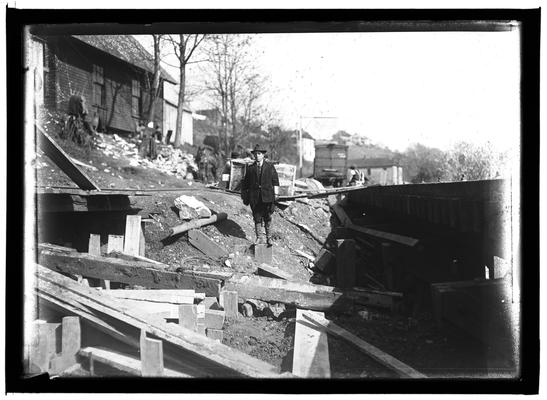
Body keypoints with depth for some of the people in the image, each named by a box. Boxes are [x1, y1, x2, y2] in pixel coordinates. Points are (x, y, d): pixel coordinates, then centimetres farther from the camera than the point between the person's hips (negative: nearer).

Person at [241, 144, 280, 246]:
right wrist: (245, 197, 10)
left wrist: (275, 194, -2)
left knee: (268, 218, 3)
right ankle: (259, 238, 12)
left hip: (267, 197, -1)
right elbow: (245, 184, 13)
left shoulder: (270, 167, 6)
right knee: (257, 218, 3)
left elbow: (275, 181, 6)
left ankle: (269, 238, 11)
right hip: (254, 198, 1)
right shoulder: (250, 168, 8)